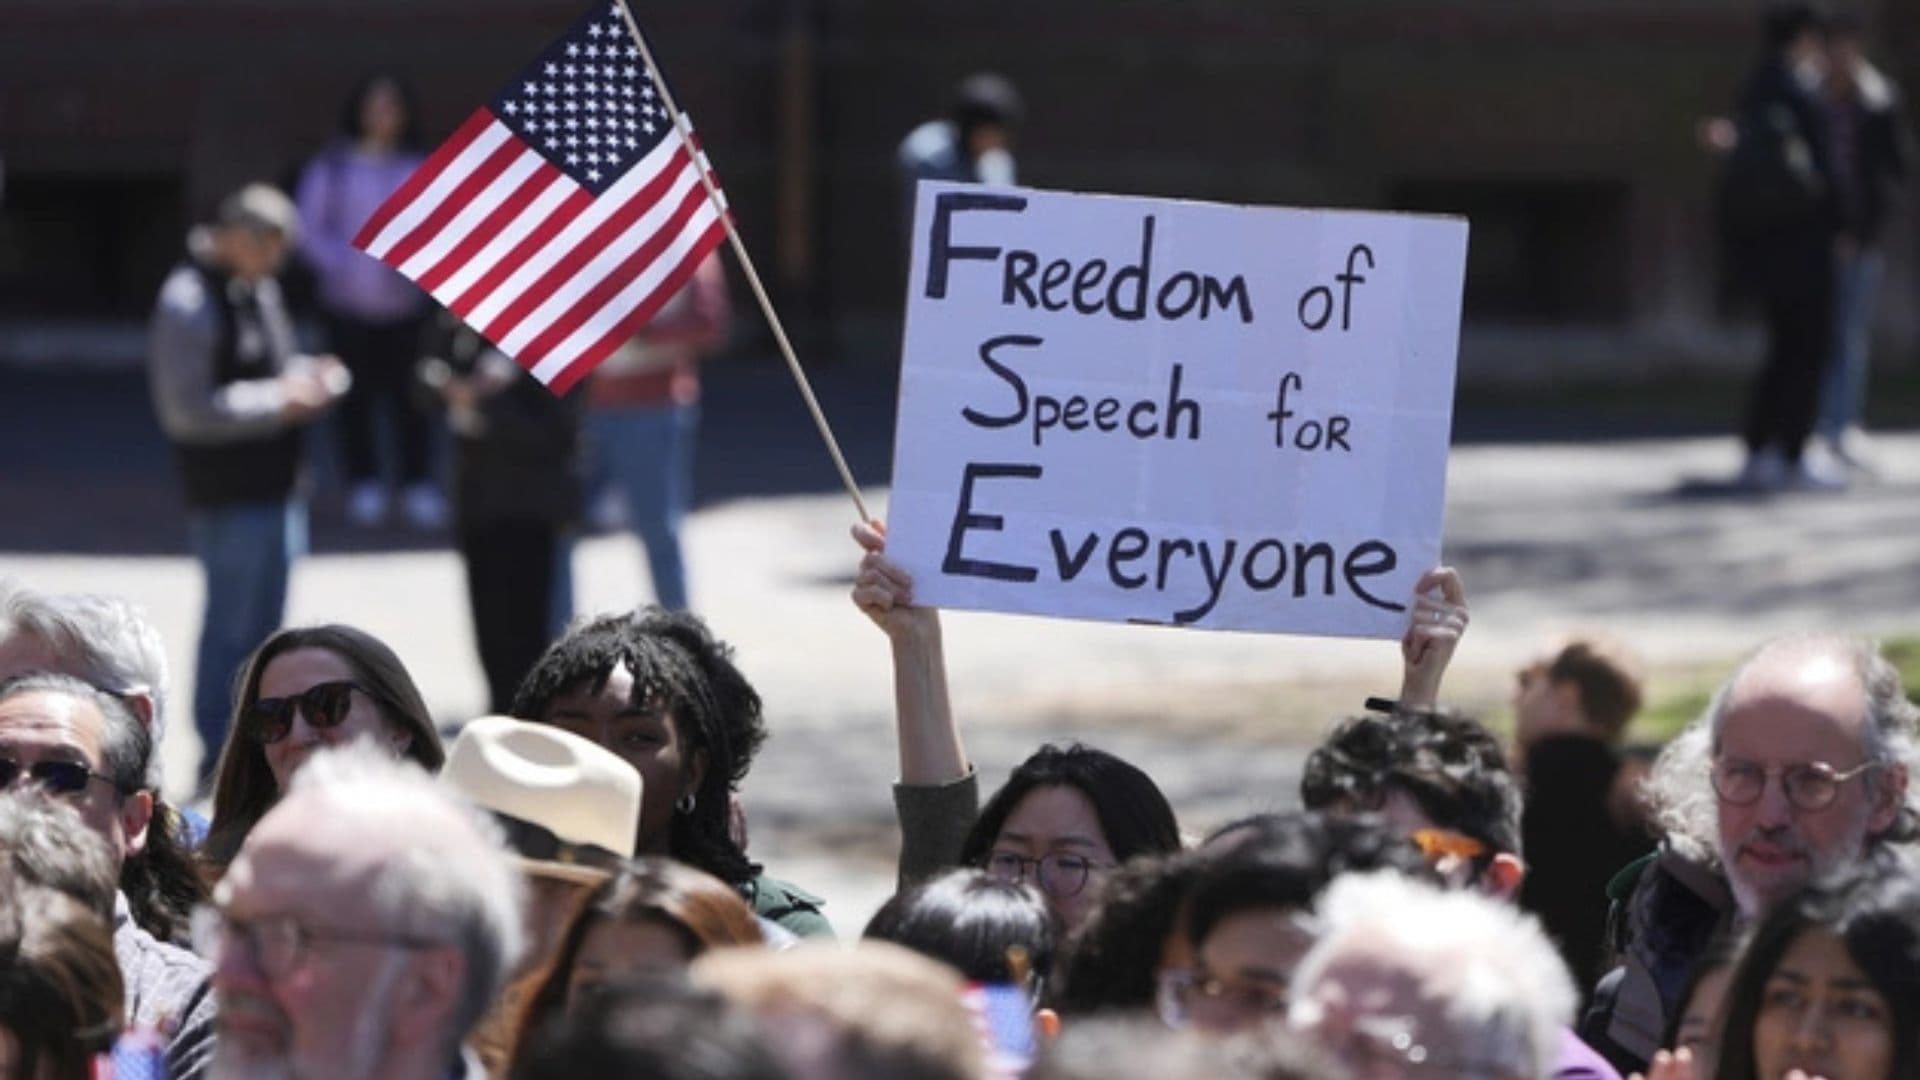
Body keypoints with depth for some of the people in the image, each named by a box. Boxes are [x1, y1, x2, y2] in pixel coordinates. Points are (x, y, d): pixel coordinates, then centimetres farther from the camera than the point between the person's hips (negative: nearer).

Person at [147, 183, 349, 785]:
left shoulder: (257, 290, 13)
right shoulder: (189, 304, -17)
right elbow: (188, 409, -21)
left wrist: (307, 379, 4)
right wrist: (278, 401, -20)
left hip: (275, 485, 9)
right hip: (229, 493, -9)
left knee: (262, 624, 15)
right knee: (234, 627, -5)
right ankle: (220, 763, 3)